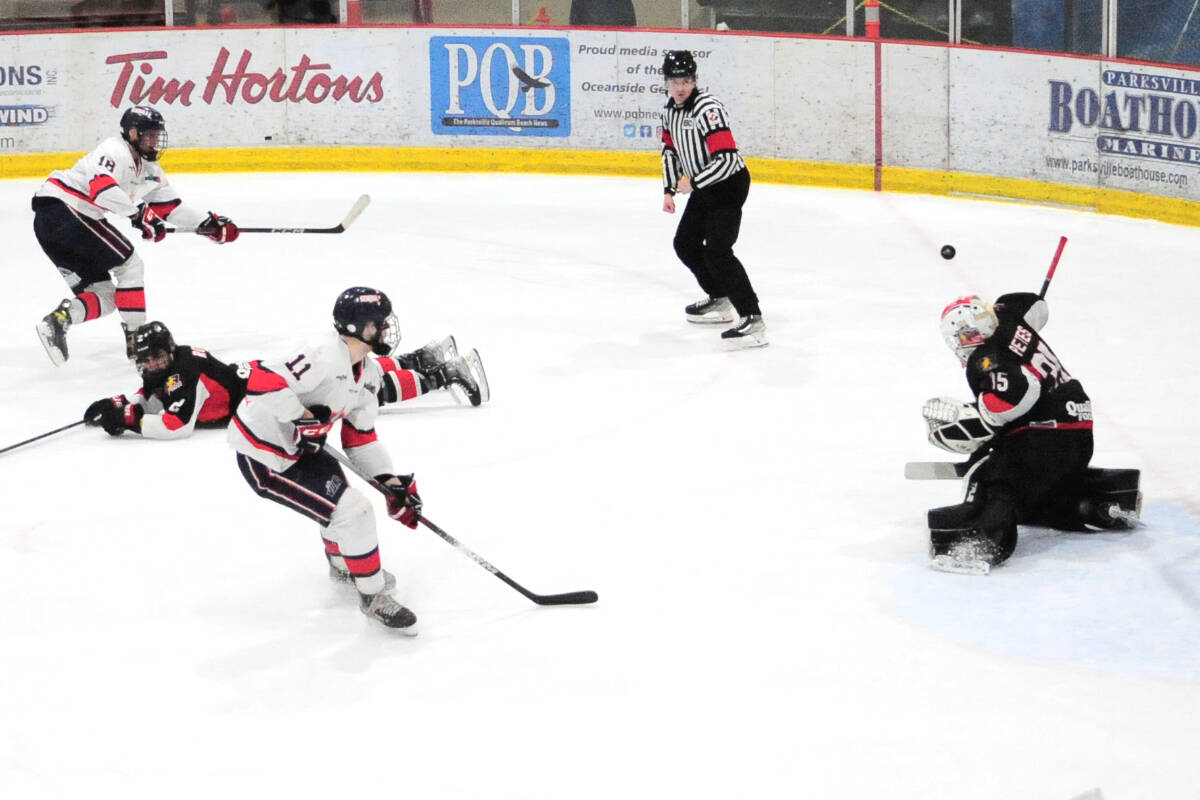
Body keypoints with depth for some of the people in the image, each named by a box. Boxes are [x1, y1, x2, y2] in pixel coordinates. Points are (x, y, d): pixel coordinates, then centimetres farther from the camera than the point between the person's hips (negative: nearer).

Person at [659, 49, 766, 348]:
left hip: (730, 184, -10)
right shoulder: (671, 110, 4)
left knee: (717, 251, -21)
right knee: (685, 244, 20)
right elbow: (670, 151, 18)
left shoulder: (708, 109, -26)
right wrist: (669, 190, 11)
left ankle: (753, 320, -24)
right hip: (703, 188, 10)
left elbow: (727, 158, -31)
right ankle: (720, 300, 37)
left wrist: (692, 183, -24)